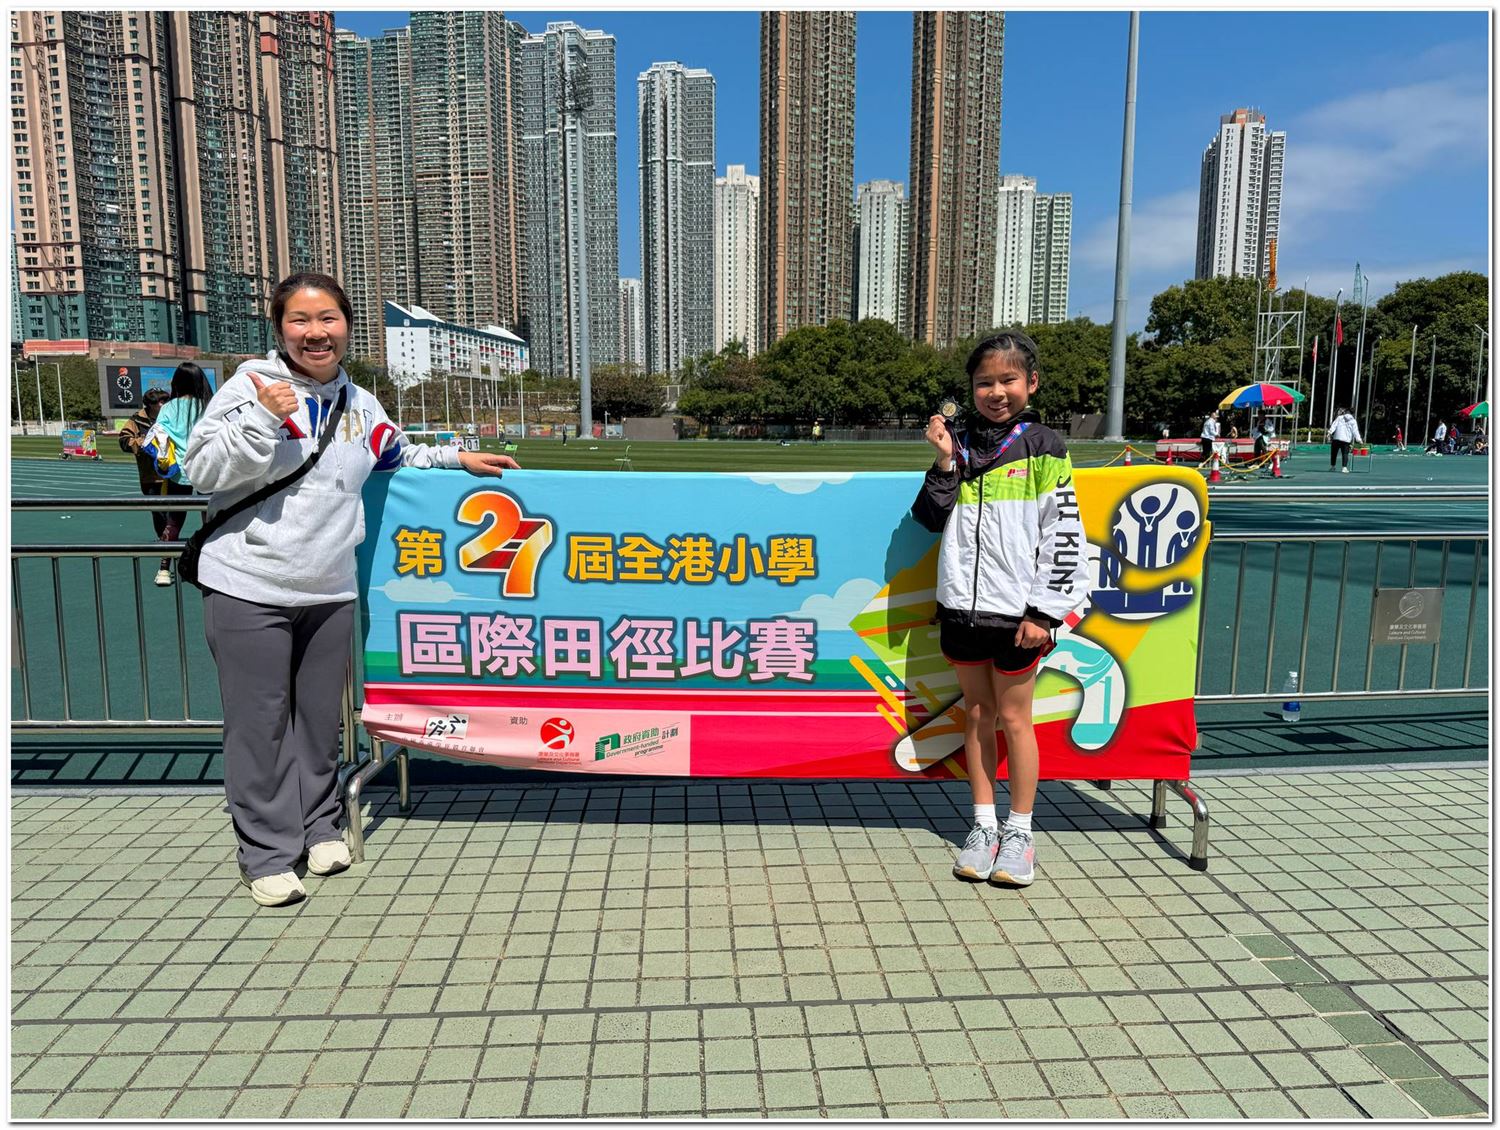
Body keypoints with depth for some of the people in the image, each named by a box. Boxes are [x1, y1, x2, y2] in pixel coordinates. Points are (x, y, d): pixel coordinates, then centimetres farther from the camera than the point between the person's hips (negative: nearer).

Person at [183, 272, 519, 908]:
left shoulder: (360, 405, 12)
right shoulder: (253, 383, -5)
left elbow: (400, 460, 30)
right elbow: (203, 471, -9)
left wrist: (459, 458, 22)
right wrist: (263, 417, -19)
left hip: (330, 592, 5)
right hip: (249, 589, -4)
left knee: (320, 717, 14)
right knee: (259, 724, 3)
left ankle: (319, 826, 31)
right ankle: (267, 852, 16)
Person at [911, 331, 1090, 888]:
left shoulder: (1043, 449, -3)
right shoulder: (962, 447, 8)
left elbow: (1063, 535, -6)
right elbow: (931, 519, 5)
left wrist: (1043, 612, -10)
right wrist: (945, 462, -7)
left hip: (1015, 611, -4)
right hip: (961, 607, 4)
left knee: (1014, 717, 5)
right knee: (976, 713, 12)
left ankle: (1020, 831, 20)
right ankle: (983, 825, 25)